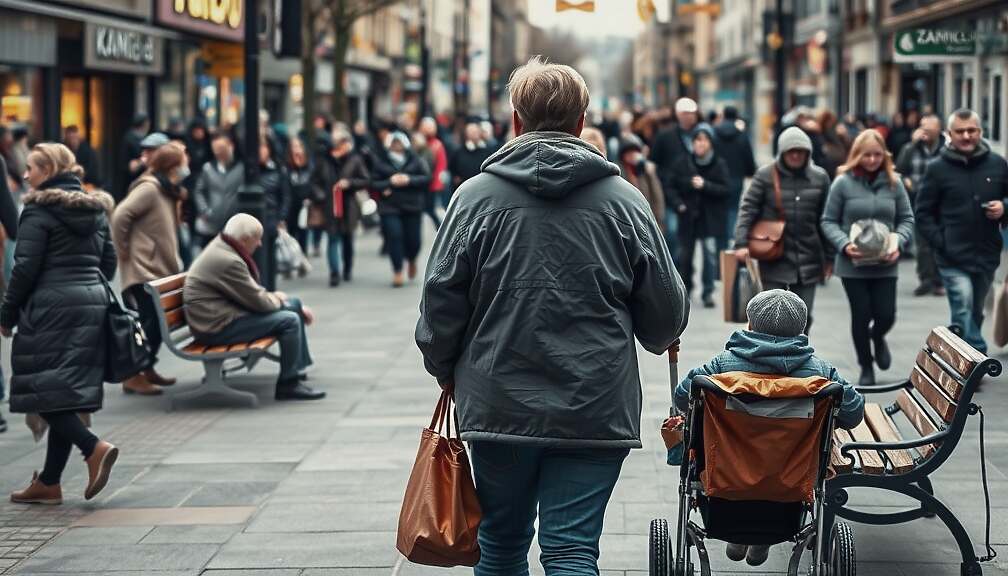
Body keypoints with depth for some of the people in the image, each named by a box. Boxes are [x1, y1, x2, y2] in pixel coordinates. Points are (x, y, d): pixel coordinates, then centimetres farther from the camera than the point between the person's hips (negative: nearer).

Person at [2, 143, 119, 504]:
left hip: (51, 308, -7)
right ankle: (49, 482, 12)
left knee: (44, 392, -3)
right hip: (93, 304, 8)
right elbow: (109, 262, 16)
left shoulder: (39, 210, -8)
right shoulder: (96, 210, 14)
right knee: (69, 391, 8)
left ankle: (94, 448, -20)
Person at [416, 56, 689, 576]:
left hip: (499, 409, 0)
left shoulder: (477, 196, -3)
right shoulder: (623, 200, 0)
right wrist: (657, 338, 27)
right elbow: (666, 312, 4)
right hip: (595, 414, 0)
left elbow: (440, 300, -1)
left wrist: (446, 370, 17)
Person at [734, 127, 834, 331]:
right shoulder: (766, 175, -3)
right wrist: (741, 243, -16)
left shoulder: (820, 178, 5)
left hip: (808, 259, 3)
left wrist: (829, 257, 9)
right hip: (774, 259, -2)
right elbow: (747, 208, -4)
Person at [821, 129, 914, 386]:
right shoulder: (843, 183, -5)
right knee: (861, 316, 5)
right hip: (853, 264, -2)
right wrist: (844, 244, -16)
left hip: (885, 264, 2)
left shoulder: (893, 182, 1)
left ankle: (877, 337, 37)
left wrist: (898, 243, -10)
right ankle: (866, 367, 25)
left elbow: (907, 219, 8)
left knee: (886, 315, 0)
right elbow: (829, 221, -1)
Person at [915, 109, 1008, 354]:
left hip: (987, 256, 4)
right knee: (964, 312, -17)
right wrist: (940, 242, -11)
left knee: (975, 315, 14)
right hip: (953, 258, -3)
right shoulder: (937, 168, -2)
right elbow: (923, 213, 0)